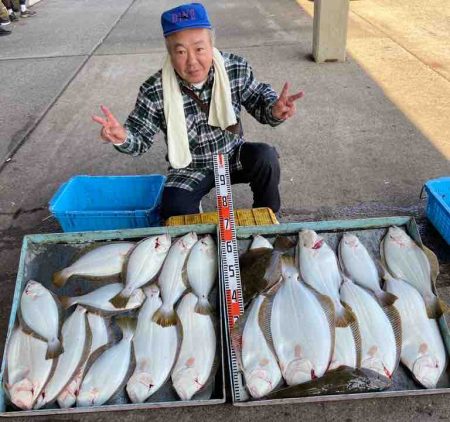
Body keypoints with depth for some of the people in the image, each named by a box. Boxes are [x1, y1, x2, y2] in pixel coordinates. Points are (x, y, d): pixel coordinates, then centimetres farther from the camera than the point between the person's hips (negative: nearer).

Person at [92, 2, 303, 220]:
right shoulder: (154, 92, -19)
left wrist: (274, 110, -24)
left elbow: (258, 98, 1)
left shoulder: (236, 68, -14)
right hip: (190, 169, -1)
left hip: (233, 156, 2)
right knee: (174, 209, -27)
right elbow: (140, 138, -9)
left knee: (265, 156, -27)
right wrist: (123, 137, -35)